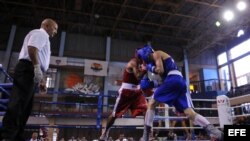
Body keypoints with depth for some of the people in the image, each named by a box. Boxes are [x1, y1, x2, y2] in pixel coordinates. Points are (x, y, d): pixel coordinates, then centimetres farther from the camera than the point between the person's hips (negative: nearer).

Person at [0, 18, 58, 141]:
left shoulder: (42, 36, 33)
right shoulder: (41, 33, 3)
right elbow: (32, 49, -17)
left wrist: (41, 79, 25)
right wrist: (37, 68, -25)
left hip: (30, 71, 10)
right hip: (28, 69, -10)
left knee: (24, 106, 5)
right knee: (18, 103, -17)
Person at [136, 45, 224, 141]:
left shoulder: (156, 54, 8)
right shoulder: (159, 58, 34)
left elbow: (160, 71, -7)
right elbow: (163, 77, 30)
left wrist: (151, 68, 11)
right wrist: (151, 84, 19)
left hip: (172, 80, -9)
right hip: (180, 81, 9)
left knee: (151, 104, 1)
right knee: (190, 113, 1)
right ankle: (216, 132, -11)